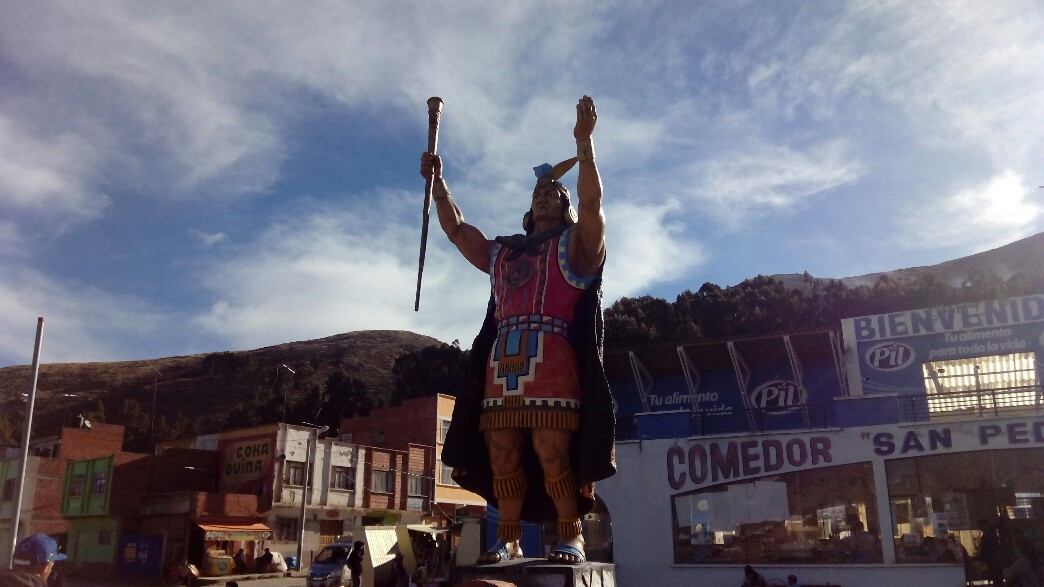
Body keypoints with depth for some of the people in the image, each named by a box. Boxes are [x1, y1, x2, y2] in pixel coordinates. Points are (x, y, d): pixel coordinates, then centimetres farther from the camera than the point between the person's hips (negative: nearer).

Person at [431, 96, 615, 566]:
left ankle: (571, 536, -2)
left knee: (552, 456, -11)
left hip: (551, 362, -5)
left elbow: (592, 201, -3)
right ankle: (508, 541, 7)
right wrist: (437, 182, 26)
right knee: (502, 460, 1)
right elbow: (455, 229, 33)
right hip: (502, 365, 5)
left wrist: (584, 144, -12)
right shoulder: (501, 253, 29)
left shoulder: (575, 244, 14)